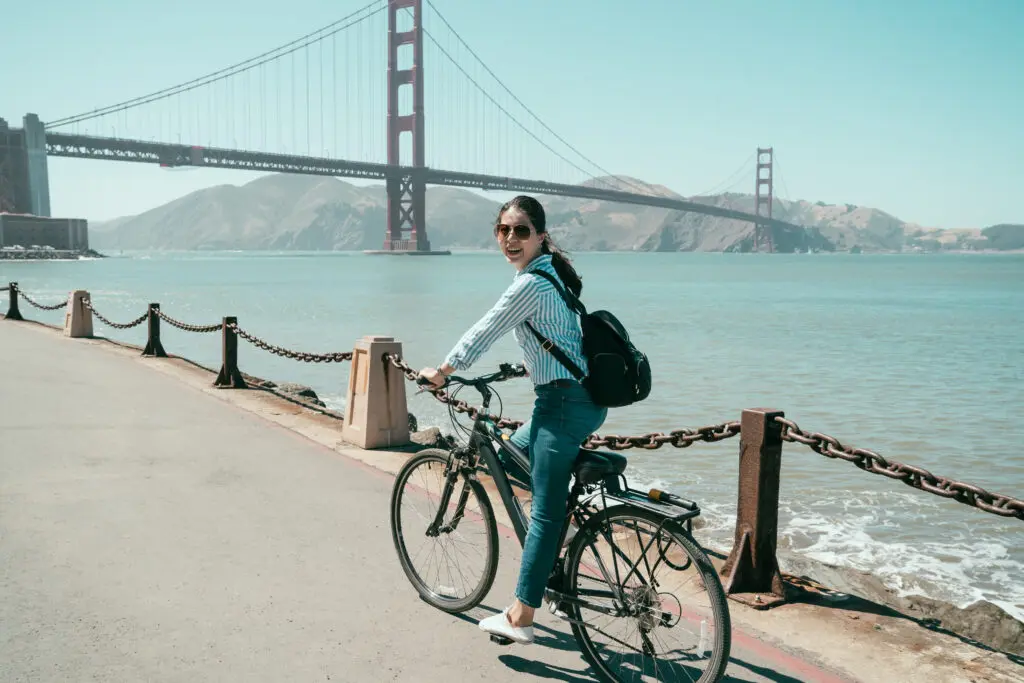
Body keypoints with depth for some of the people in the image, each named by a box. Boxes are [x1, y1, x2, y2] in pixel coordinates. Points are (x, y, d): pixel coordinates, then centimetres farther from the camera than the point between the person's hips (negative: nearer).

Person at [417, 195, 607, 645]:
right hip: (582, 398, 11)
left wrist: (441, 372, 2)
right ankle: (551, 556, 29)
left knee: (544, 510, -7)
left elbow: (484, 331, -10)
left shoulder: (531, 283, -16)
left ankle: (519, 619, -2)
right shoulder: (549, 272, 13)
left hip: (565, 403, -10)